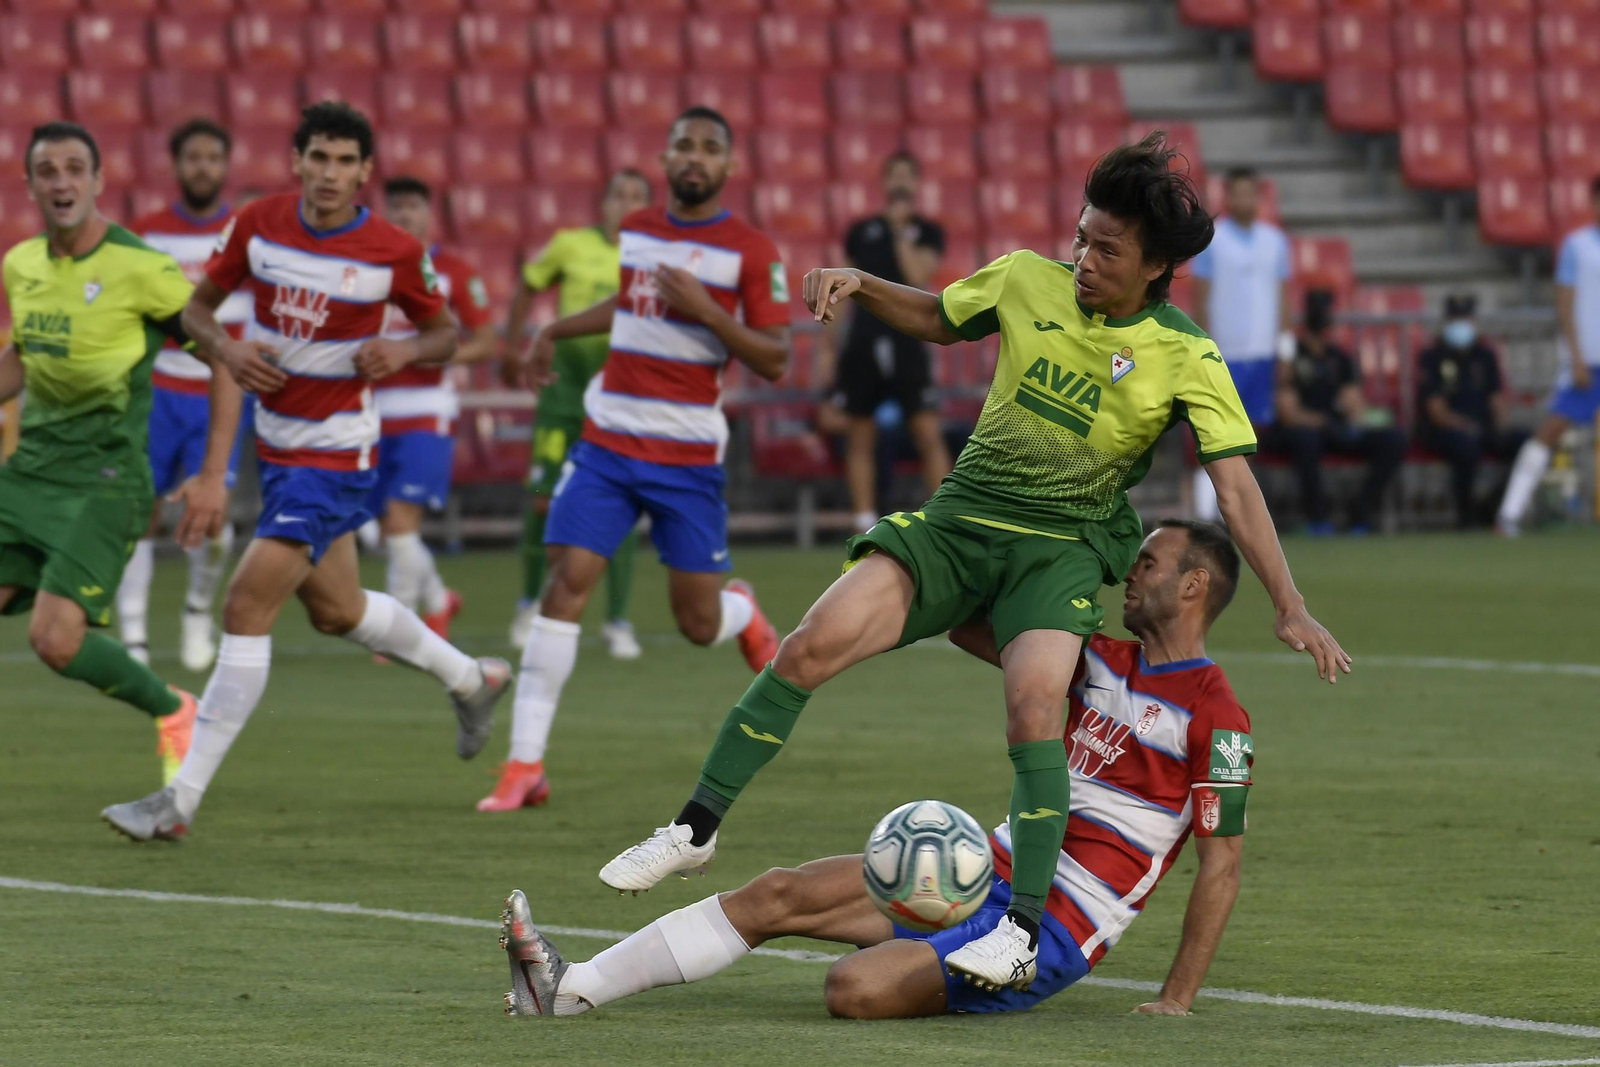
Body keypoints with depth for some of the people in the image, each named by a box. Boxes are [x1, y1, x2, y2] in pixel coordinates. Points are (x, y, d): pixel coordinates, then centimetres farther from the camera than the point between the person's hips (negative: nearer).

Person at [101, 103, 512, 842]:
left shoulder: (395, 253, -14)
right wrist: (225, 348, -16)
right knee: (336, 612, 22)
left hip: (336, 458, -6)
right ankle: (471, 680, 48)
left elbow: (445, 332, 2)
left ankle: (180, 802, -12)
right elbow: (196, 307, 6)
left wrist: (402, 351, -20)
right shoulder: (257, 225, -5)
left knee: (246, 610, -15)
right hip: (276, 445, 6)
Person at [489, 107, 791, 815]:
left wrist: (707, 310, -21)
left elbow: (775, 362, -9)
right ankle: (525, 767, -11)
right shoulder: (636, 229, 10)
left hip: (689, 459, -3)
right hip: (607, 444, 3)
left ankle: (744, 612, 42)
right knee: (566, 583, -12)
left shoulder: (752, 251, -5)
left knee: (698, 623, 1)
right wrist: (553, 333, 30)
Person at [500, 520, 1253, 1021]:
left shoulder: (1213, 714, -11)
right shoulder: (1103, 663, 13)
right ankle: (570, 989, -5)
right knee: (776, 895, -4)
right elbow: (962, 625, 19)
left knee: (856, 988, -32)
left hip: (1058, 928, -8)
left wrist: (1176, 1002, -14)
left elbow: (1222, 861, -11)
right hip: (987, 868, 8)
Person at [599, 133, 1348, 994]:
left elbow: (1234, 484, -11)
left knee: (1033, 704, -30)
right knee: (815, 643, -16)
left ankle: (1023, 932, -25)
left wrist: (1289, 607, -17)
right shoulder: (1028, 282, 1)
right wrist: (857, 284, 4)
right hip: (957, 522, 3)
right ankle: (696, 827, -4)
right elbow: (937, 319, 21)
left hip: (1063, 544, -3)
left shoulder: (1186, 359, -8)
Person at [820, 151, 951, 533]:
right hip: (862, 341, 3)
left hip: (906, 341, -3)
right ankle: (866, 525, 9)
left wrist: (900, 231, -11)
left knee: (928, 434, -8)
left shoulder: (927, 232, 4)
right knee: (859, 438, 3)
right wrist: (827, 343, 11)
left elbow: (918, 277, -13)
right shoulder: (862, 231, 11)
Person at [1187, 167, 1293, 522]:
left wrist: (1285, 343, 6)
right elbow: (1201, 298, -2)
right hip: (1225, 355, -4)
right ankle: (1206, 510, -4)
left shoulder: (1274, 240, 11)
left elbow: (1283, 296, 14)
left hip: (1263, 354, 4)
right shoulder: (1211, 240, -1)